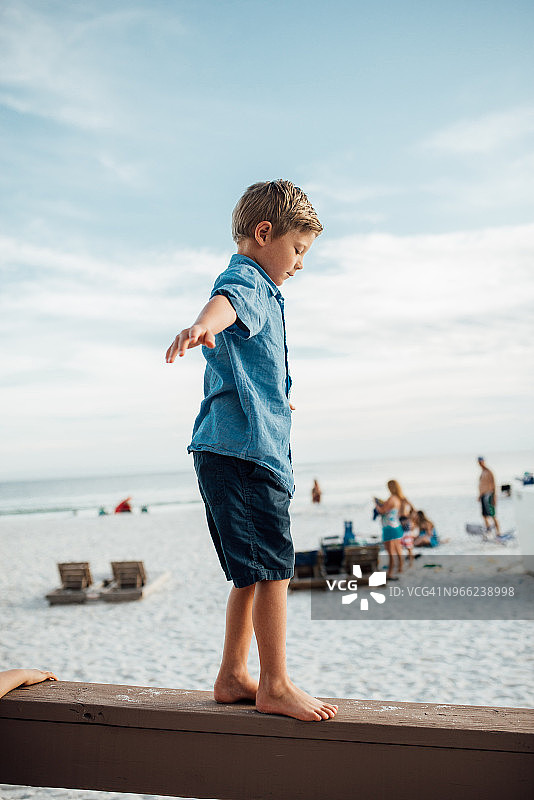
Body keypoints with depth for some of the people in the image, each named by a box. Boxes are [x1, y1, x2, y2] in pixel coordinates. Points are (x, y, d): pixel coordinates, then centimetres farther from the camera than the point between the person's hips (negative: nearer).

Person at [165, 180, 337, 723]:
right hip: (244, 449, -11)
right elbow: (224, 303, -32)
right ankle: (275, 687, 1)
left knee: (254, 574, 13)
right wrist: (200, 327, -55)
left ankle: (232, 678, 21)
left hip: (232, 450, 11)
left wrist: (274, 400, 67)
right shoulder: (247, 280, -3)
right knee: (273, 568, -7)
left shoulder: (253, 286, 30)